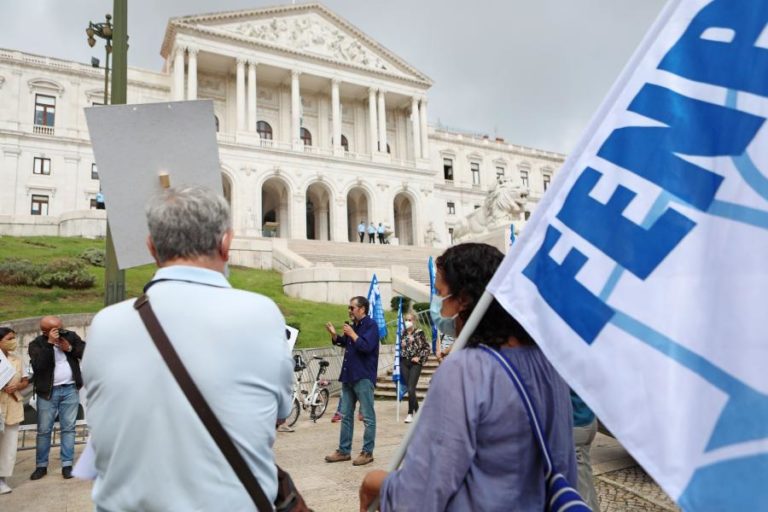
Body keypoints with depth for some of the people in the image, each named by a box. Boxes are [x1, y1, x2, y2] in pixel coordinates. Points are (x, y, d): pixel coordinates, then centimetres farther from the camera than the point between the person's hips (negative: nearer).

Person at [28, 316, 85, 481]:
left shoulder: (71, 336, 2)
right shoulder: (36, 344, -6)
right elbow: (38, 365, -21)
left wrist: (70, 348, -15)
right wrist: (50, 343, -23)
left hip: (70, 389, 1)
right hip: (48, 392, -1)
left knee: (68, 428, 5)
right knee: (44, 430, 7)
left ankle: (67, 465, 11)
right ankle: (41, 466, 22)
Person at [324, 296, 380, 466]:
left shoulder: (370, 325, -10)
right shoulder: (353, 325, 13)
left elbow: (366, 346, -23)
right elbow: (345, 343, 21)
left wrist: (351, 334, -16)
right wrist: (334, 335, 5)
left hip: (363, 377, -8)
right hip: (348, 376, 9)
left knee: (368, 416, 2)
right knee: (346, 416, 13)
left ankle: (367, 452, 10)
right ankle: (344, 451, 22)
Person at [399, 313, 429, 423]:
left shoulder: (419, 333, -4)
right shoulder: (403, 333, 9)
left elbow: (427, 348, -3)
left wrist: (419, 357, -10)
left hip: (415, 363, -5)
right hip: (404, 363, 5)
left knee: (411, 388, -11)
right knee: (409, 388, 9)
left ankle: (410, 413, 0)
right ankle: (417, 409, 27)